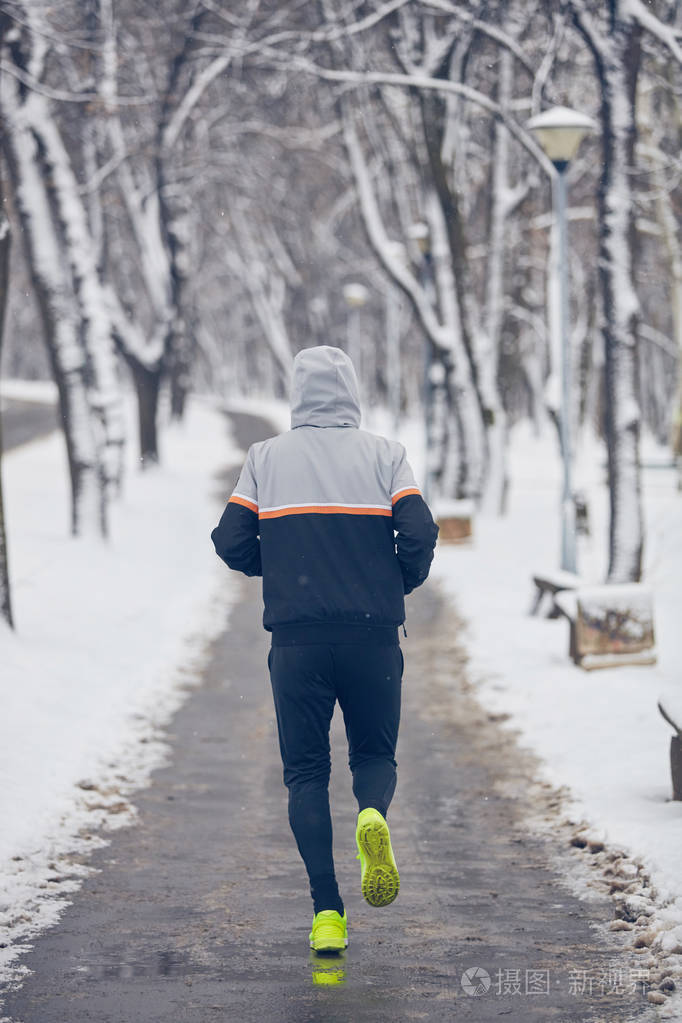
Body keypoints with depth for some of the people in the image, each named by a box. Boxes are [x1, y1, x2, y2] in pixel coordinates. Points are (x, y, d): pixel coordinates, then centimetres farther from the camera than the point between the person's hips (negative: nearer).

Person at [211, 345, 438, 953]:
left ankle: (327, 913, -3)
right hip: (373, 635, 0)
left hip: (296, 639, 0)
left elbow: (232, 542, 0)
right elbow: (420, 533, -8)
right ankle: (373, 813, -19)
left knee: (306, 771, 8)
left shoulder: (266, 458, 6)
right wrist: (400, 585, 11)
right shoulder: (384, 454, 3)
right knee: (375, 755, 17)